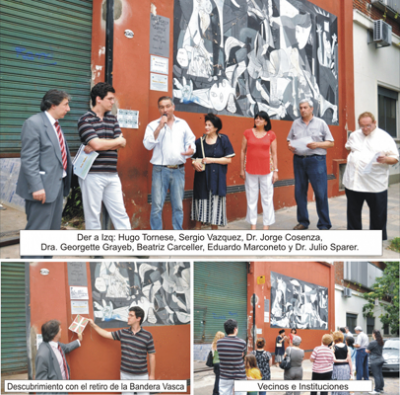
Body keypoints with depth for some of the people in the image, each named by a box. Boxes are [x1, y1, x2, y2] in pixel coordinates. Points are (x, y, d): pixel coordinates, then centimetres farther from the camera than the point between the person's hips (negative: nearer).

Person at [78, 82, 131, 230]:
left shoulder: (112, 118, 13)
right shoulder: (85, 120, -6)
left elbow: (121, 143, 2)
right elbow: (96, 144, -19)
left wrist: (95, 147, -11)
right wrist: (118, 141, -3)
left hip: (112, 174, 6)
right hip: (93, 174, -6)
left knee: (120, 213, 7)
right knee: (93, 214, 2)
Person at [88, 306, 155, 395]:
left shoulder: (147, 336, -9)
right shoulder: (122, 333, 1)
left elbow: (152, 355, -5)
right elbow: (107, 334, 14)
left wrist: (152, 375, -4)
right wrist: (93, 325, 12)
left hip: (141, 375, -3)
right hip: (125, 375, 3)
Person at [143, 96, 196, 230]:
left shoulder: (183, 124, 12)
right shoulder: (153, 125, 5)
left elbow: (190, 141, 11)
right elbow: (148, 145, -7)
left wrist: (191, 150, -12)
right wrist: (159, 127, -14)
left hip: (178, 170, 2)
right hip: (160, 170, -2)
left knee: (178, 206, 7)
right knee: (157, 206, -4)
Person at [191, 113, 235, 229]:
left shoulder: (223, 139, 1)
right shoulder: (200, 141, 7)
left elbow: (228, 159, -3)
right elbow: (193, 158, 13)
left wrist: (211, 160, -11)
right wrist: (194, 163, -10)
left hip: (217, 178, -2)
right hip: (202, 177, 2)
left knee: (215, 203, 0)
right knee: (201, 202, 1)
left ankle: (214, 228, 10)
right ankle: (197, 228, 9)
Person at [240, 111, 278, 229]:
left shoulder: (271, 135, 3)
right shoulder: (248, 133, 3)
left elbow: (274, 153, 5)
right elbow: (243, 151, 6)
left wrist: (275, 171, 0)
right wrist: (241, 169, 3)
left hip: (266, 170, 0)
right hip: (250, 170, 0)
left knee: (267, 198, 2)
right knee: (251, 198, 6)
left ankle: (266, 224, 10)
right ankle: (252, 223, 15)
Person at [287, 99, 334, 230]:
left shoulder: (320, 123, 4)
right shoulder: (296, 123, 13)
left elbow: (331, 143, 3)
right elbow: (289, 139, 19)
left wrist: (317, 144, -14)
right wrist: (290, 146, -4)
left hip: (316, 160, -3)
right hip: (299, 160, 4)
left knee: (321, 193, -6)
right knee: (299, 192, 6)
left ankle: (324, 225, 1)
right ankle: (303, 221, 19)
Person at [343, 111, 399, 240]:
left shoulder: (385, 138, -2)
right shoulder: (354, 135, 11)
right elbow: (349, 148, 31)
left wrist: (385, 159, -23)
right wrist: (351, 159, 13)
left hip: (375, 184, -4)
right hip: (353, 181, 4)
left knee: (378, 214, 3)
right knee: (353, 211, 11)